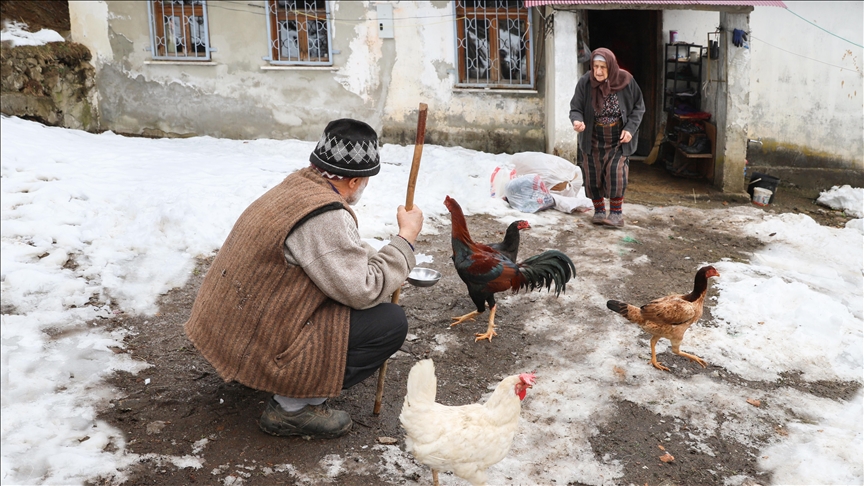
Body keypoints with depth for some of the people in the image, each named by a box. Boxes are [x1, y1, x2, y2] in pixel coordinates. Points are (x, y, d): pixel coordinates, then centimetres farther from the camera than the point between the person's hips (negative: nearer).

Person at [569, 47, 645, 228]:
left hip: (618, 139, -1)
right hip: (593, 139, 1)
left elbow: (638, 107, -1)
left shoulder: (626, 81, -12)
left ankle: (616, 212, 5)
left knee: (616, 173, -11)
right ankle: (599, 210, 24)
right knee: (593, 175, 6)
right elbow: (576, 108, -9)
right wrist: (577, 121, -32)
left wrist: (630, 129, -14)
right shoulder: (585, 82, -14)